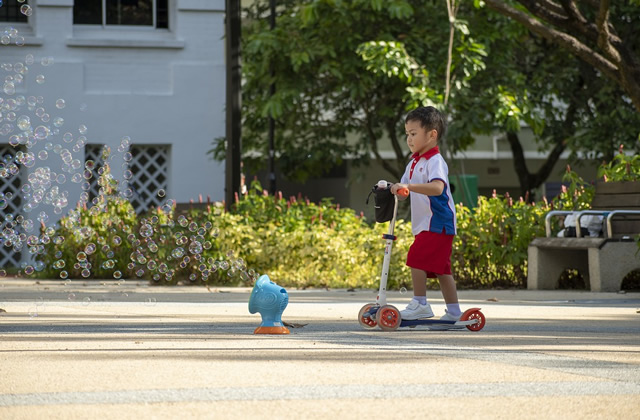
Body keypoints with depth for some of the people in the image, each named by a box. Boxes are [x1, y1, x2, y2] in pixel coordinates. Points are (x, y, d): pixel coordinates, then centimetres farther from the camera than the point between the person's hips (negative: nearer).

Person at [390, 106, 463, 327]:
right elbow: (404, 191, 22)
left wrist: (409, 186, -41)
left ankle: (420, 304, -12)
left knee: (416, 257, -16)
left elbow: (437, 187, -32)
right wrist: (391, 189, 0)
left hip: (437, 223, -10)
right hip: (424, 224, 10)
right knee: (440, 267, 10)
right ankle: (453, 311, 14)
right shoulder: (414, 162, 17)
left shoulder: (435, 161, -14)